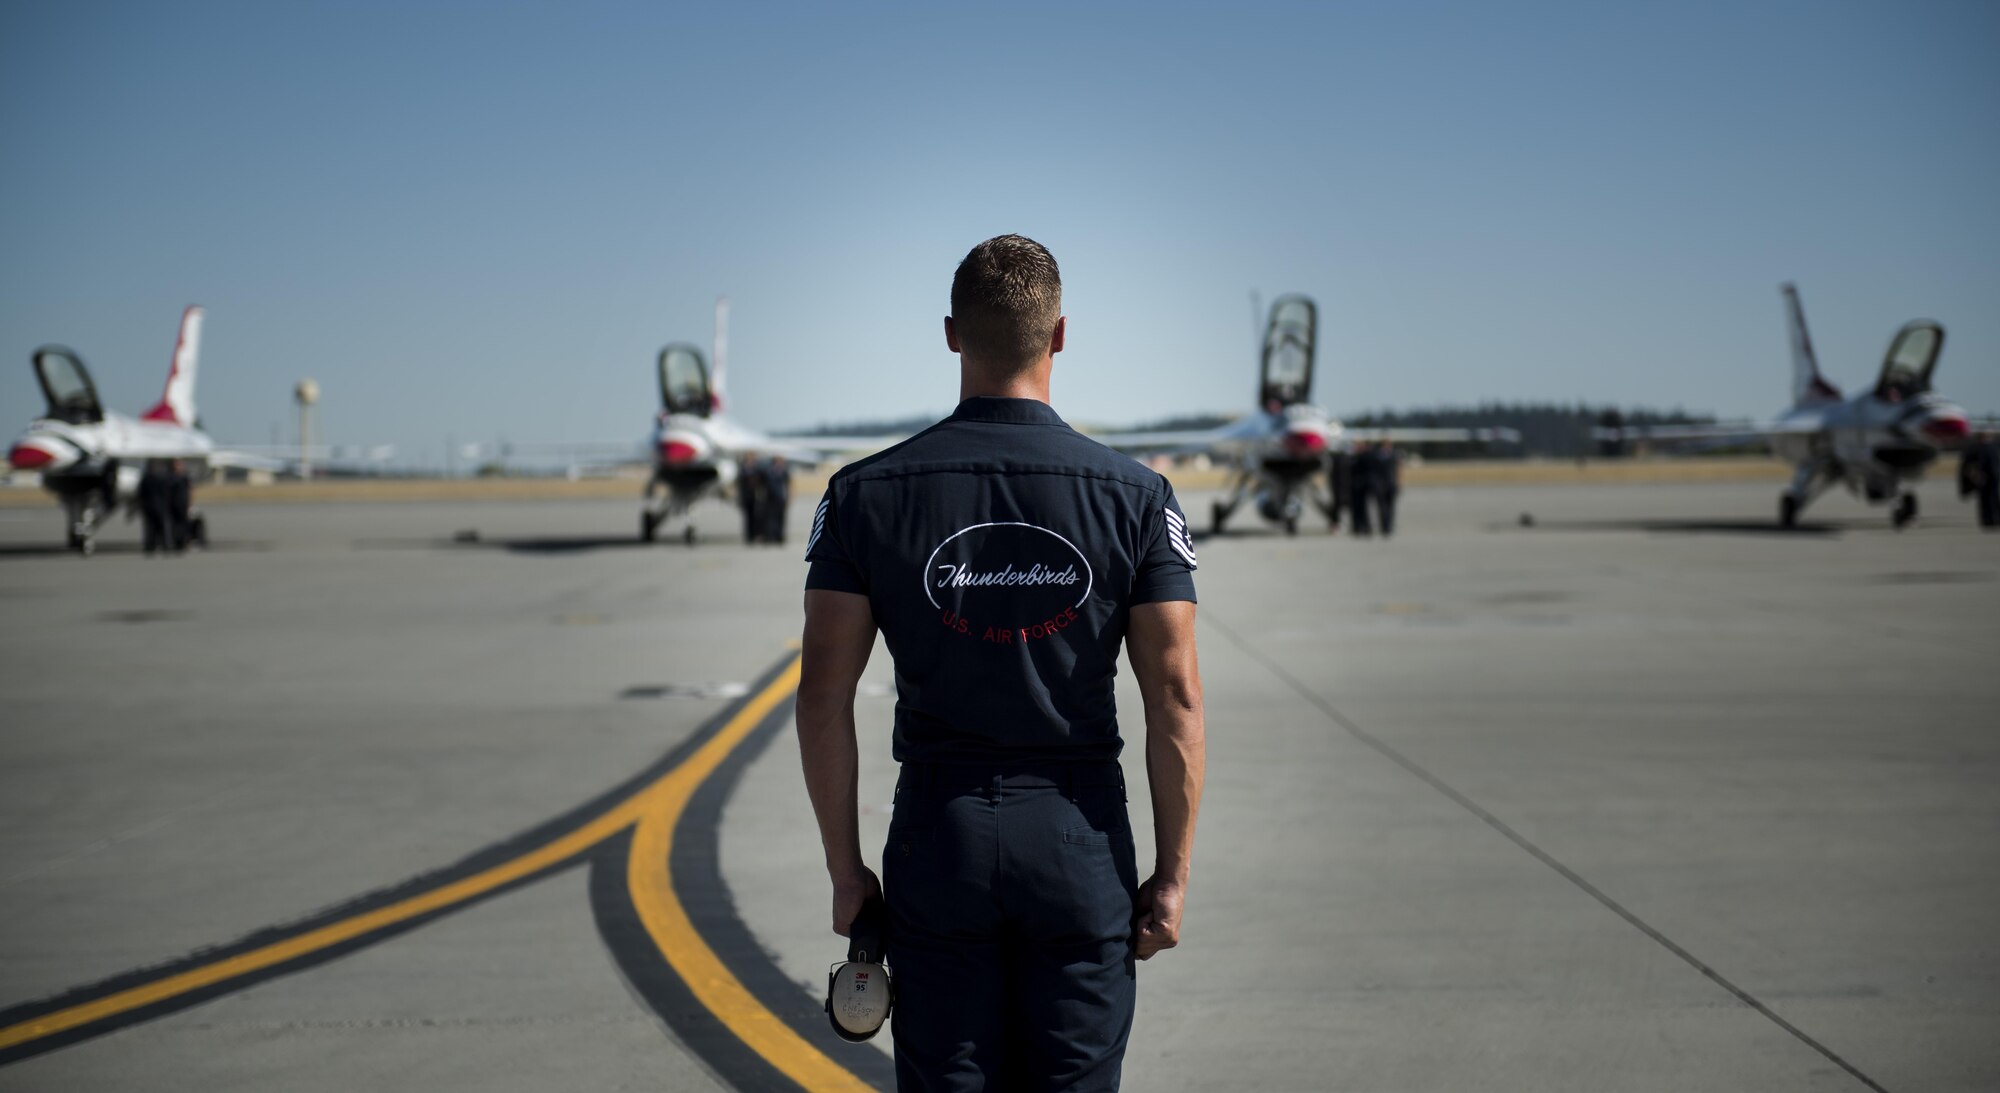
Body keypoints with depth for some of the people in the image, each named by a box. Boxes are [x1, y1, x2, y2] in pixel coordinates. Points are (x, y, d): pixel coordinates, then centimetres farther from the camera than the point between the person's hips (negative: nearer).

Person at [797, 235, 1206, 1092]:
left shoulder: (867, 493, -3)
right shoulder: (1134, 496, -5)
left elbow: (824, 695, -5)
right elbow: (1175, 696, -6)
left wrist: (845, 869, 3)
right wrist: (1172, 874, 1)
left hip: (938, 834, 1)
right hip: (1080, 838, 0)